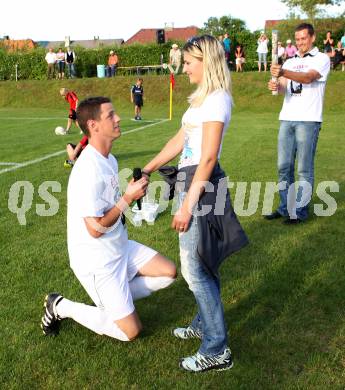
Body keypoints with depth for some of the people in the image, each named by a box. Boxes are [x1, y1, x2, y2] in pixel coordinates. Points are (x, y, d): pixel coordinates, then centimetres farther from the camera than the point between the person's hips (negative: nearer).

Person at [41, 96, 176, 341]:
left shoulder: (110, 160, 4)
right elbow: (95, 228, -25)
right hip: (96, 260, -9)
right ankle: (60, 306, 11)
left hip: (120, 247, 9)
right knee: (131, 332, -2)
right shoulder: (89, 170, -27)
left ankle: (115, 298, 14)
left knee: (169, 273, 5)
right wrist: (128, 197, -19)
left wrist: (134, 191, -4)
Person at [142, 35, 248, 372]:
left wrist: (187, 205, -21)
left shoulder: (217, 99, -15)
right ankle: (204, 324, 35)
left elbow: (208, 158, -21)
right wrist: (147, 169, 21)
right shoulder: (203, 98, 15)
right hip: (190, 180, 10)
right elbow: (180, 140, 19)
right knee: (200, 262, 18)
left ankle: (216, 350, 7)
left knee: (194, 269, -4)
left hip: (201, 184, -10)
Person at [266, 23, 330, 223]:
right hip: (287, 118, 5)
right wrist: (276, 86, -18)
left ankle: (301, 211, 3)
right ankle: (285, 208, 17)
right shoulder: (289, 62, 19)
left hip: (308, 120, -5)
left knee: (304, 169, -3)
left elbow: (308, 78, -17)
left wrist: (283, 73, -32)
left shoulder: (322, 59, 2)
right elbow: (283, 86, 7)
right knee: (284, 166, 7)